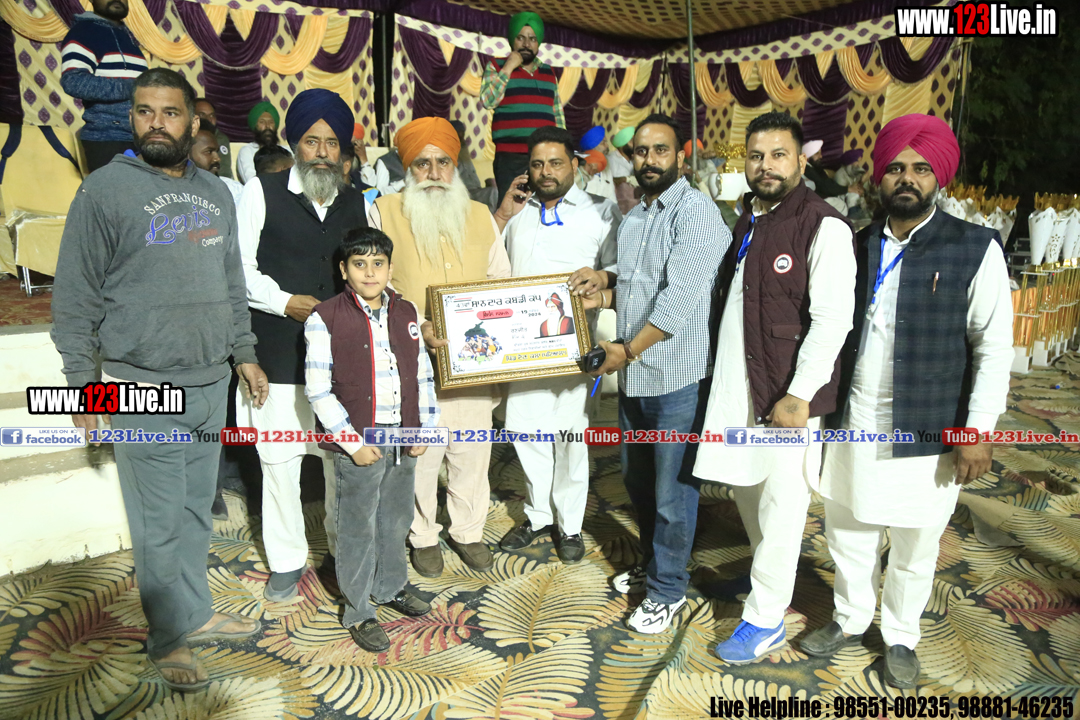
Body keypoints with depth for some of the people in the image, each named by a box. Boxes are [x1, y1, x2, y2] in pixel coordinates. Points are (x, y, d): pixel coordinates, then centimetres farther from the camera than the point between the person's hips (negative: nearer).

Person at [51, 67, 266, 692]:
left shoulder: (215, 193, 12)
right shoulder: (106, 190, -5)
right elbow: (76, 295, -5)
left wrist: (244, 353, 16)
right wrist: (82, 378, -7)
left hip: (212, 382, 5)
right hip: (144, 387, -5)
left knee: (197, 511, 15)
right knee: (160, 523, 3)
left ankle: (196, 612, 31)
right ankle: (171, 637, 20)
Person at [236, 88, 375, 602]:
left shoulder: (356, 203, 11)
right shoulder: (262, 192, 0)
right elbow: (240, 267, -2)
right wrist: (285, 302, -13)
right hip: (279, 353, -2)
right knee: (279, 458, 5)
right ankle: (287, 560, 25)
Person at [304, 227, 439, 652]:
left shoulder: (406, 313, 5)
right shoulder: (325, 319, -11)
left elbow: (422, 374, 9)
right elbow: (318, 390, -13)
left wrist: (425, 429, 3)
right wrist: (353, 442, -15)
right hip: (359, 446, -5)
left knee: (396, 520, 20)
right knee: (358, 528, 8)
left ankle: (391, 587, 42)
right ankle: (358, 612, 25)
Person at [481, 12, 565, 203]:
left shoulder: (549, 72, 17)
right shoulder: (496, 67, 7)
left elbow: (558, 114, 19)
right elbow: (488, 101, -9)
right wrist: (508, 68, -8)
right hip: (510, 156, -3)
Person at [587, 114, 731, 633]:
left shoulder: (696, 212, -13)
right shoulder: (632, 218, 15)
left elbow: (681, 295, -21)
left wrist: (628, 349, -20)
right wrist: (603, 291, 3)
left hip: (677, 376, -8)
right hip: (633, 375, 8)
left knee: (672, 492, 4)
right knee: (637, 479, 21)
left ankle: (667, 590, 22)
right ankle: (651, 562, 42)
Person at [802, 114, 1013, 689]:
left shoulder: (975, 249, -7)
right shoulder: (859, 247, 5)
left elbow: (994, 346, -7)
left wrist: (979, 429, -11)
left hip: (926, 428, -3)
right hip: (853, 421, 4)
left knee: (915, 546, 12)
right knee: (847, 532, 16)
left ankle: (900, 636, 35)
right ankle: (850, 620, 39)